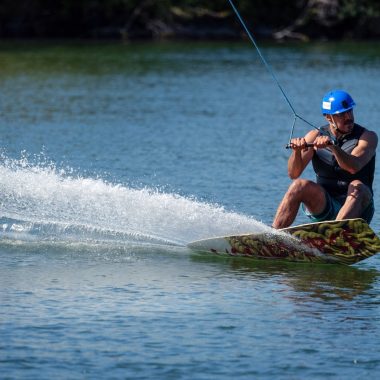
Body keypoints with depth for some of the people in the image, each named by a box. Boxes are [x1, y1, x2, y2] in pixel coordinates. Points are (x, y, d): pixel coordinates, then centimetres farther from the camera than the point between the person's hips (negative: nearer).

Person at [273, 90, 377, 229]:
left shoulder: (368, 137, -3)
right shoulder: (315, 136, 4)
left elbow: (353, 167, -24)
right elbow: (294, 174, -7)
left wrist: (333, 146, -40)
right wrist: (297, 151, -27)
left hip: (357, 207, -2)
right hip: (323, 205, 2)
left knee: (357, 186, -33)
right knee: (300, 185, -23)